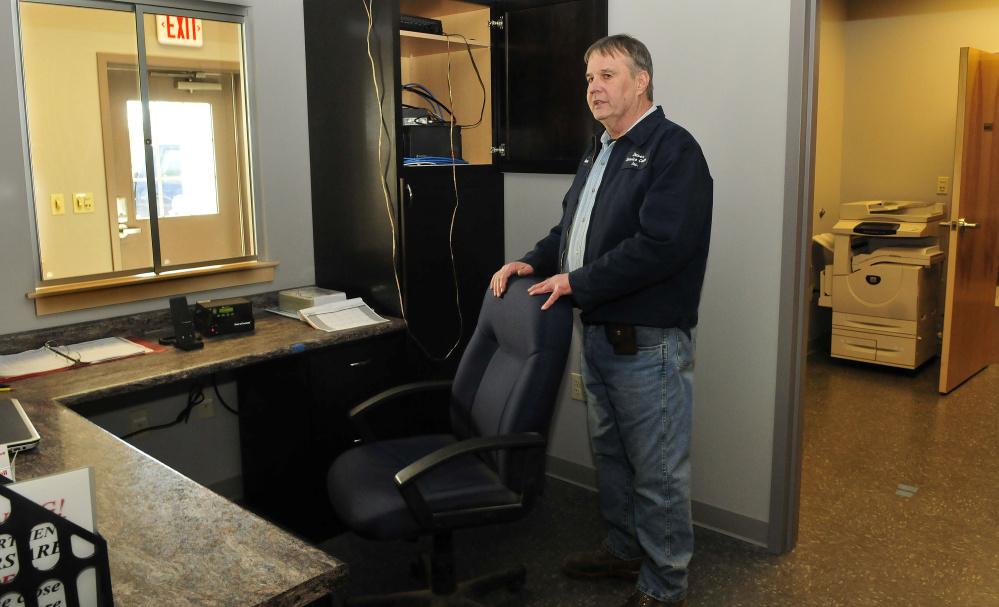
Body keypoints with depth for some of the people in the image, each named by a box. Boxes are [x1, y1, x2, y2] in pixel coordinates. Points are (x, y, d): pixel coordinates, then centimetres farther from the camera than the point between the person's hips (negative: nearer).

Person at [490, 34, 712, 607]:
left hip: (648, 343, -9)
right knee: (610, 454, 21)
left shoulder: (673, 149, -13)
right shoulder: (599, 153, 17)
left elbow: (662, 244, -24)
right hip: (599, 334, 9)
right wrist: (533, 262, 4)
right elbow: (571, 228, 23)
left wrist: (577, 283, -19)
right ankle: (626, 550, 40)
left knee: (657, 470, 3)